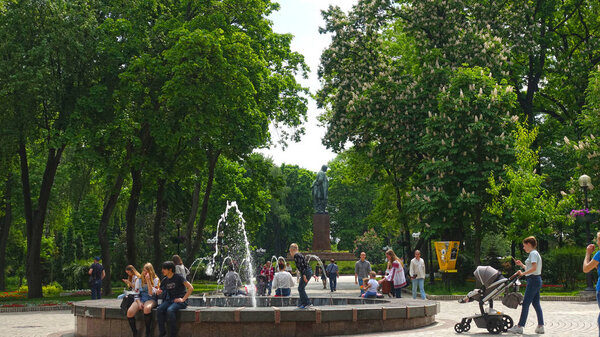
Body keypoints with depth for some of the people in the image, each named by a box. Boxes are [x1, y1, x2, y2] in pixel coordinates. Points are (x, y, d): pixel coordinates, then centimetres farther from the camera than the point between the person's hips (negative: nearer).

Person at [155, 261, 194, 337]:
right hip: (170, 300, 6)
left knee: (170, 310, -35)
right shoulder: (164, 280, 11)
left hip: (180, 301, -6)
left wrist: (183, 299, -14)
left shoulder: (178, 278, -8)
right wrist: (158, 292, -2)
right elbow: (159, 290, 23)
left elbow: (191, 288, -12)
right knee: (159, 309, -23)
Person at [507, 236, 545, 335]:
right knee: (536, 304, 9)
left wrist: (523, 273, -23)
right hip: (537, 280, 10)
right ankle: (540, 326, 10)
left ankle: (519, 327, -7)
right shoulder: (534, 253, 19)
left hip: (533, 280, -10)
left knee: (525, 303, -8)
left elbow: (534, 268, -24)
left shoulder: (533, 253, -11)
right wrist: (522, 265, 18)